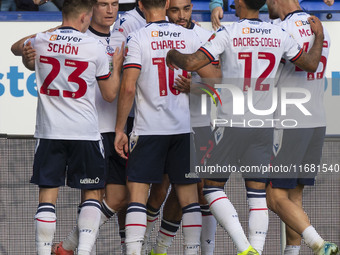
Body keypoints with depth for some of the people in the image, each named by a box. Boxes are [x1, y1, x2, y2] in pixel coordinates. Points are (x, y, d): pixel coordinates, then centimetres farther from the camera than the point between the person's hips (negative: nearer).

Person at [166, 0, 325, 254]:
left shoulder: (228, 33, -10)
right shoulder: (279, 35, 2)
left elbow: (192, 63, -18)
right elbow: (311, 64, 12)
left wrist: (172, 54, 3)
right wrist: (319, 35, 29)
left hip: (232, 123, -4)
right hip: (264, 125, 4)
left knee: (212, 186, 6)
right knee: (258, 193, 7)